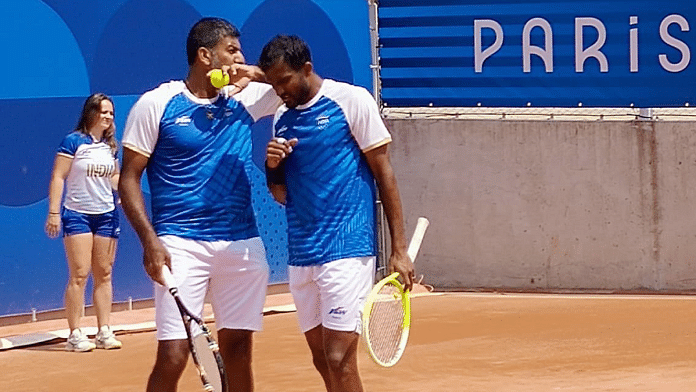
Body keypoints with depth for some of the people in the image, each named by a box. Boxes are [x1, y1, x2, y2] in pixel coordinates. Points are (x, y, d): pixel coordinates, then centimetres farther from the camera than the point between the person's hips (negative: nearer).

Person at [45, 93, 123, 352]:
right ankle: (75, 335, -6)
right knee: (80, 274, -9)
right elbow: (58, 177, -8)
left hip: (106, 214, 5)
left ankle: (104, 332, 8)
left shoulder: (111, 146, 10)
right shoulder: (73, 141, -7)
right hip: (77, 214, -5)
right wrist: (53, 212, -14)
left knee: (104, 274, 5)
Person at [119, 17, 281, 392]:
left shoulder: (245, 99, 8)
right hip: (182, 245, -4)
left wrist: (258, 74, -5)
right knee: (173, 356, -11)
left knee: (238, 349, 8)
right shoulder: (156, 104, -3)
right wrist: (150, 241, -14)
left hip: (243, 244, 4)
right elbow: (129, 179, -2)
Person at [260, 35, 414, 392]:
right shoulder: (283, 118, 12)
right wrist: (272, 166, -5)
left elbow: (384, 172, -4)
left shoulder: (351, 101, -5)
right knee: (321, 359, 9)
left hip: (346, 250, -6)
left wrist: (399, 249, -8)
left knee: (339, 360, -12)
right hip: (301, 255, 7)